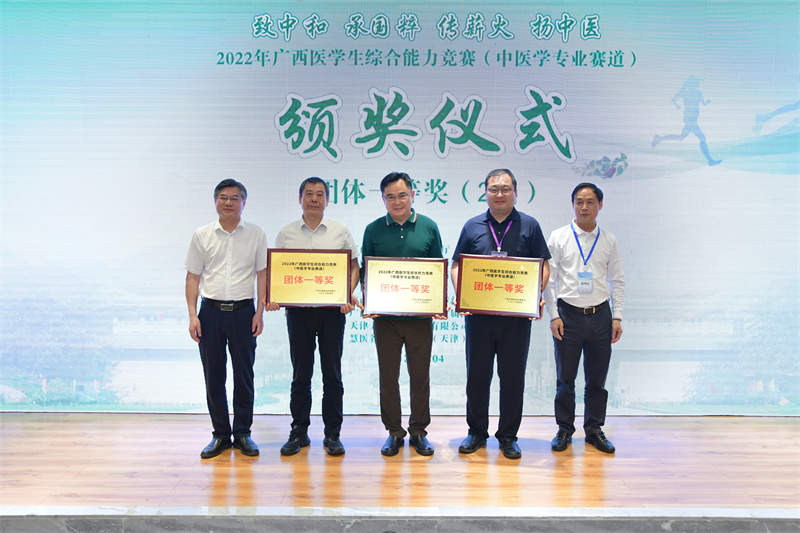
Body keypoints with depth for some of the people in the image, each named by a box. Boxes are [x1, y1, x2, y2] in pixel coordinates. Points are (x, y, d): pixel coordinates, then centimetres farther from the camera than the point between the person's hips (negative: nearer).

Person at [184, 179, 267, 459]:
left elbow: (262, 274, 5)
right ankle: (220, 434, 19)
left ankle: (243, 433, 18)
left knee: (244, 375, 5)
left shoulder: (256, 234, 4)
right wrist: (193, 315, -2)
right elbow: (192, 277, 7)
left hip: (243, 310, -1)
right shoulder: (202, 235, 6)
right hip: (211, 310, 1)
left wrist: (260, 312, -3)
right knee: (213, 376, 6)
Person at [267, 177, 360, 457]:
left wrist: (348, 295, -9)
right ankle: (299, 431, 19)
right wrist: (273, 297, -9)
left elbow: (354, 266, 7)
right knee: (301, 373, 7)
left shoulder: (340, 231, 6)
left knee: (332, 373, 4)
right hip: (297, 310, 1)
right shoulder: (286, 233, 8)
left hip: (332, 310, 0)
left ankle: (332, 433, 14)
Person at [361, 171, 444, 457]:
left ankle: (418, 431, 23)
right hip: (385, 316, 0)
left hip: (420, 315, 0)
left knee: (420, 375, 8)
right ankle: (393, 431, 22)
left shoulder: (428, 227, 4)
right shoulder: (373, 230, 5)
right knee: (388, 376, 7)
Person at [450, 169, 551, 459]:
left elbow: (543, 266, 6)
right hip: (478, 313, 1)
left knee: (513, 376, 5)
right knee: (477, 374, 7)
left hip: (517, 314, -1)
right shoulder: (472, 226, 9)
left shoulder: (529, 226, 7)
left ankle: (508, 436, 19)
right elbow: (456, 266, 9)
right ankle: (476, 432, 23)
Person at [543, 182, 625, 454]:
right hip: (568, 313, -2)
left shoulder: (609, 241, 8)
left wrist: (617, 317, 4)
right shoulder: (559, 237, 1)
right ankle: (564, 430, 20)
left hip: (600, 314, 2)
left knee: (597, 379, 9)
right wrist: (554, 315, -7)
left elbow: (617, 281, 11)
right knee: (565, 378, 6)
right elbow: (548, 279, -1)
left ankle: (594, 429, 24)